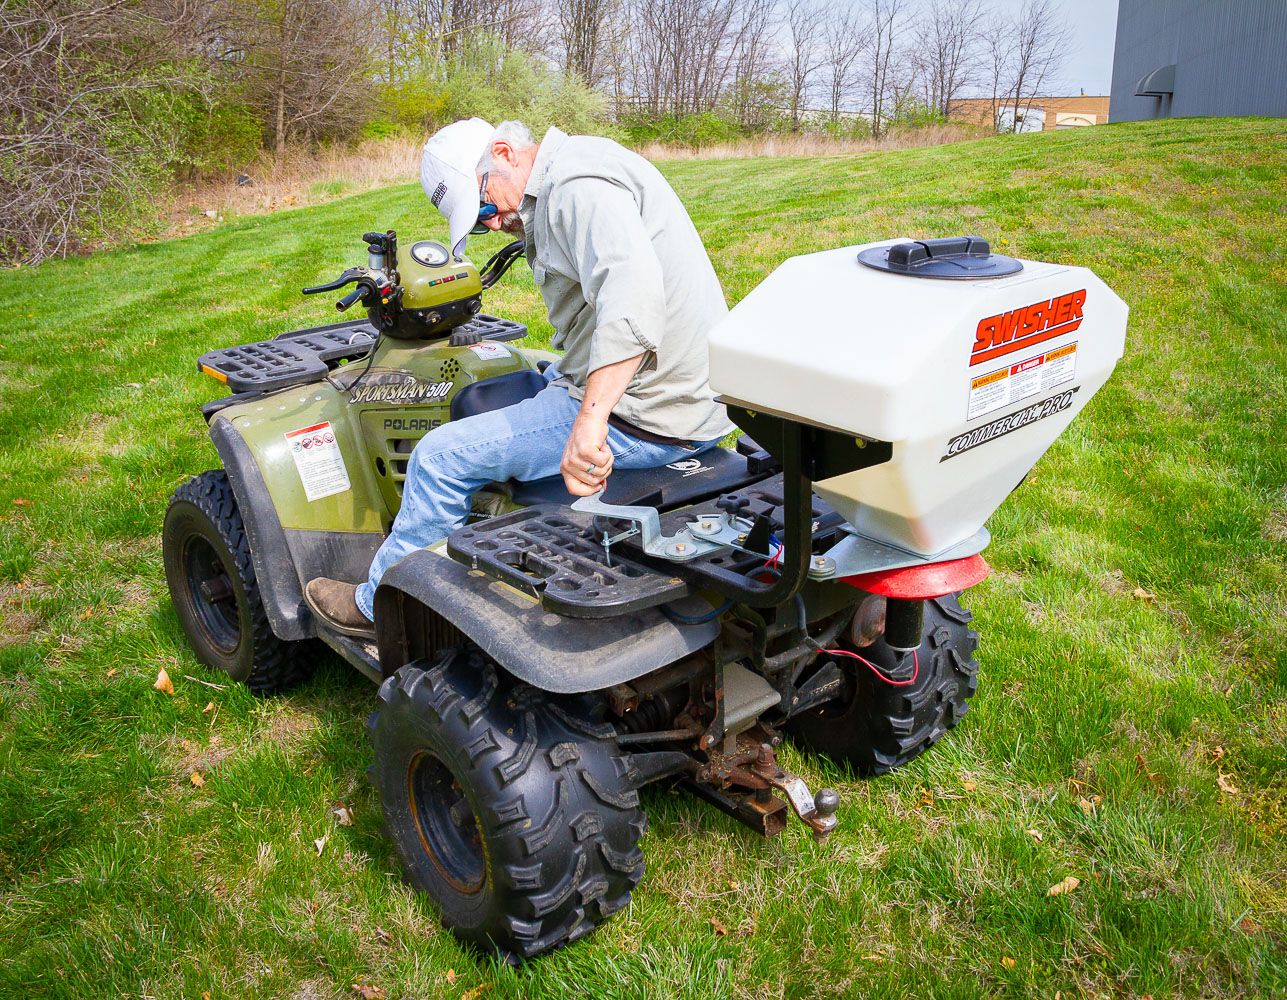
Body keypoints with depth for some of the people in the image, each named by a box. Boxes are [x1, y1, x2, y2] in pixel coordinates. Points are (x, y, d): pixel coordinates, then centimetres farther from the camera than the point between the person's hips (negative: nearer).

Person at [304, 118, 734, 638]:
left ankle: (379, 608, 17)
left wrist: (590, 420, -42)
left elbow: (633, 288, -36)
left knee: (443, 454, -4)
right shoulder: (555, 193, 16)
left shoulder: (579, 185, -18)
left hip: (639, 415, -11)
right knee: (485, 399, 29)